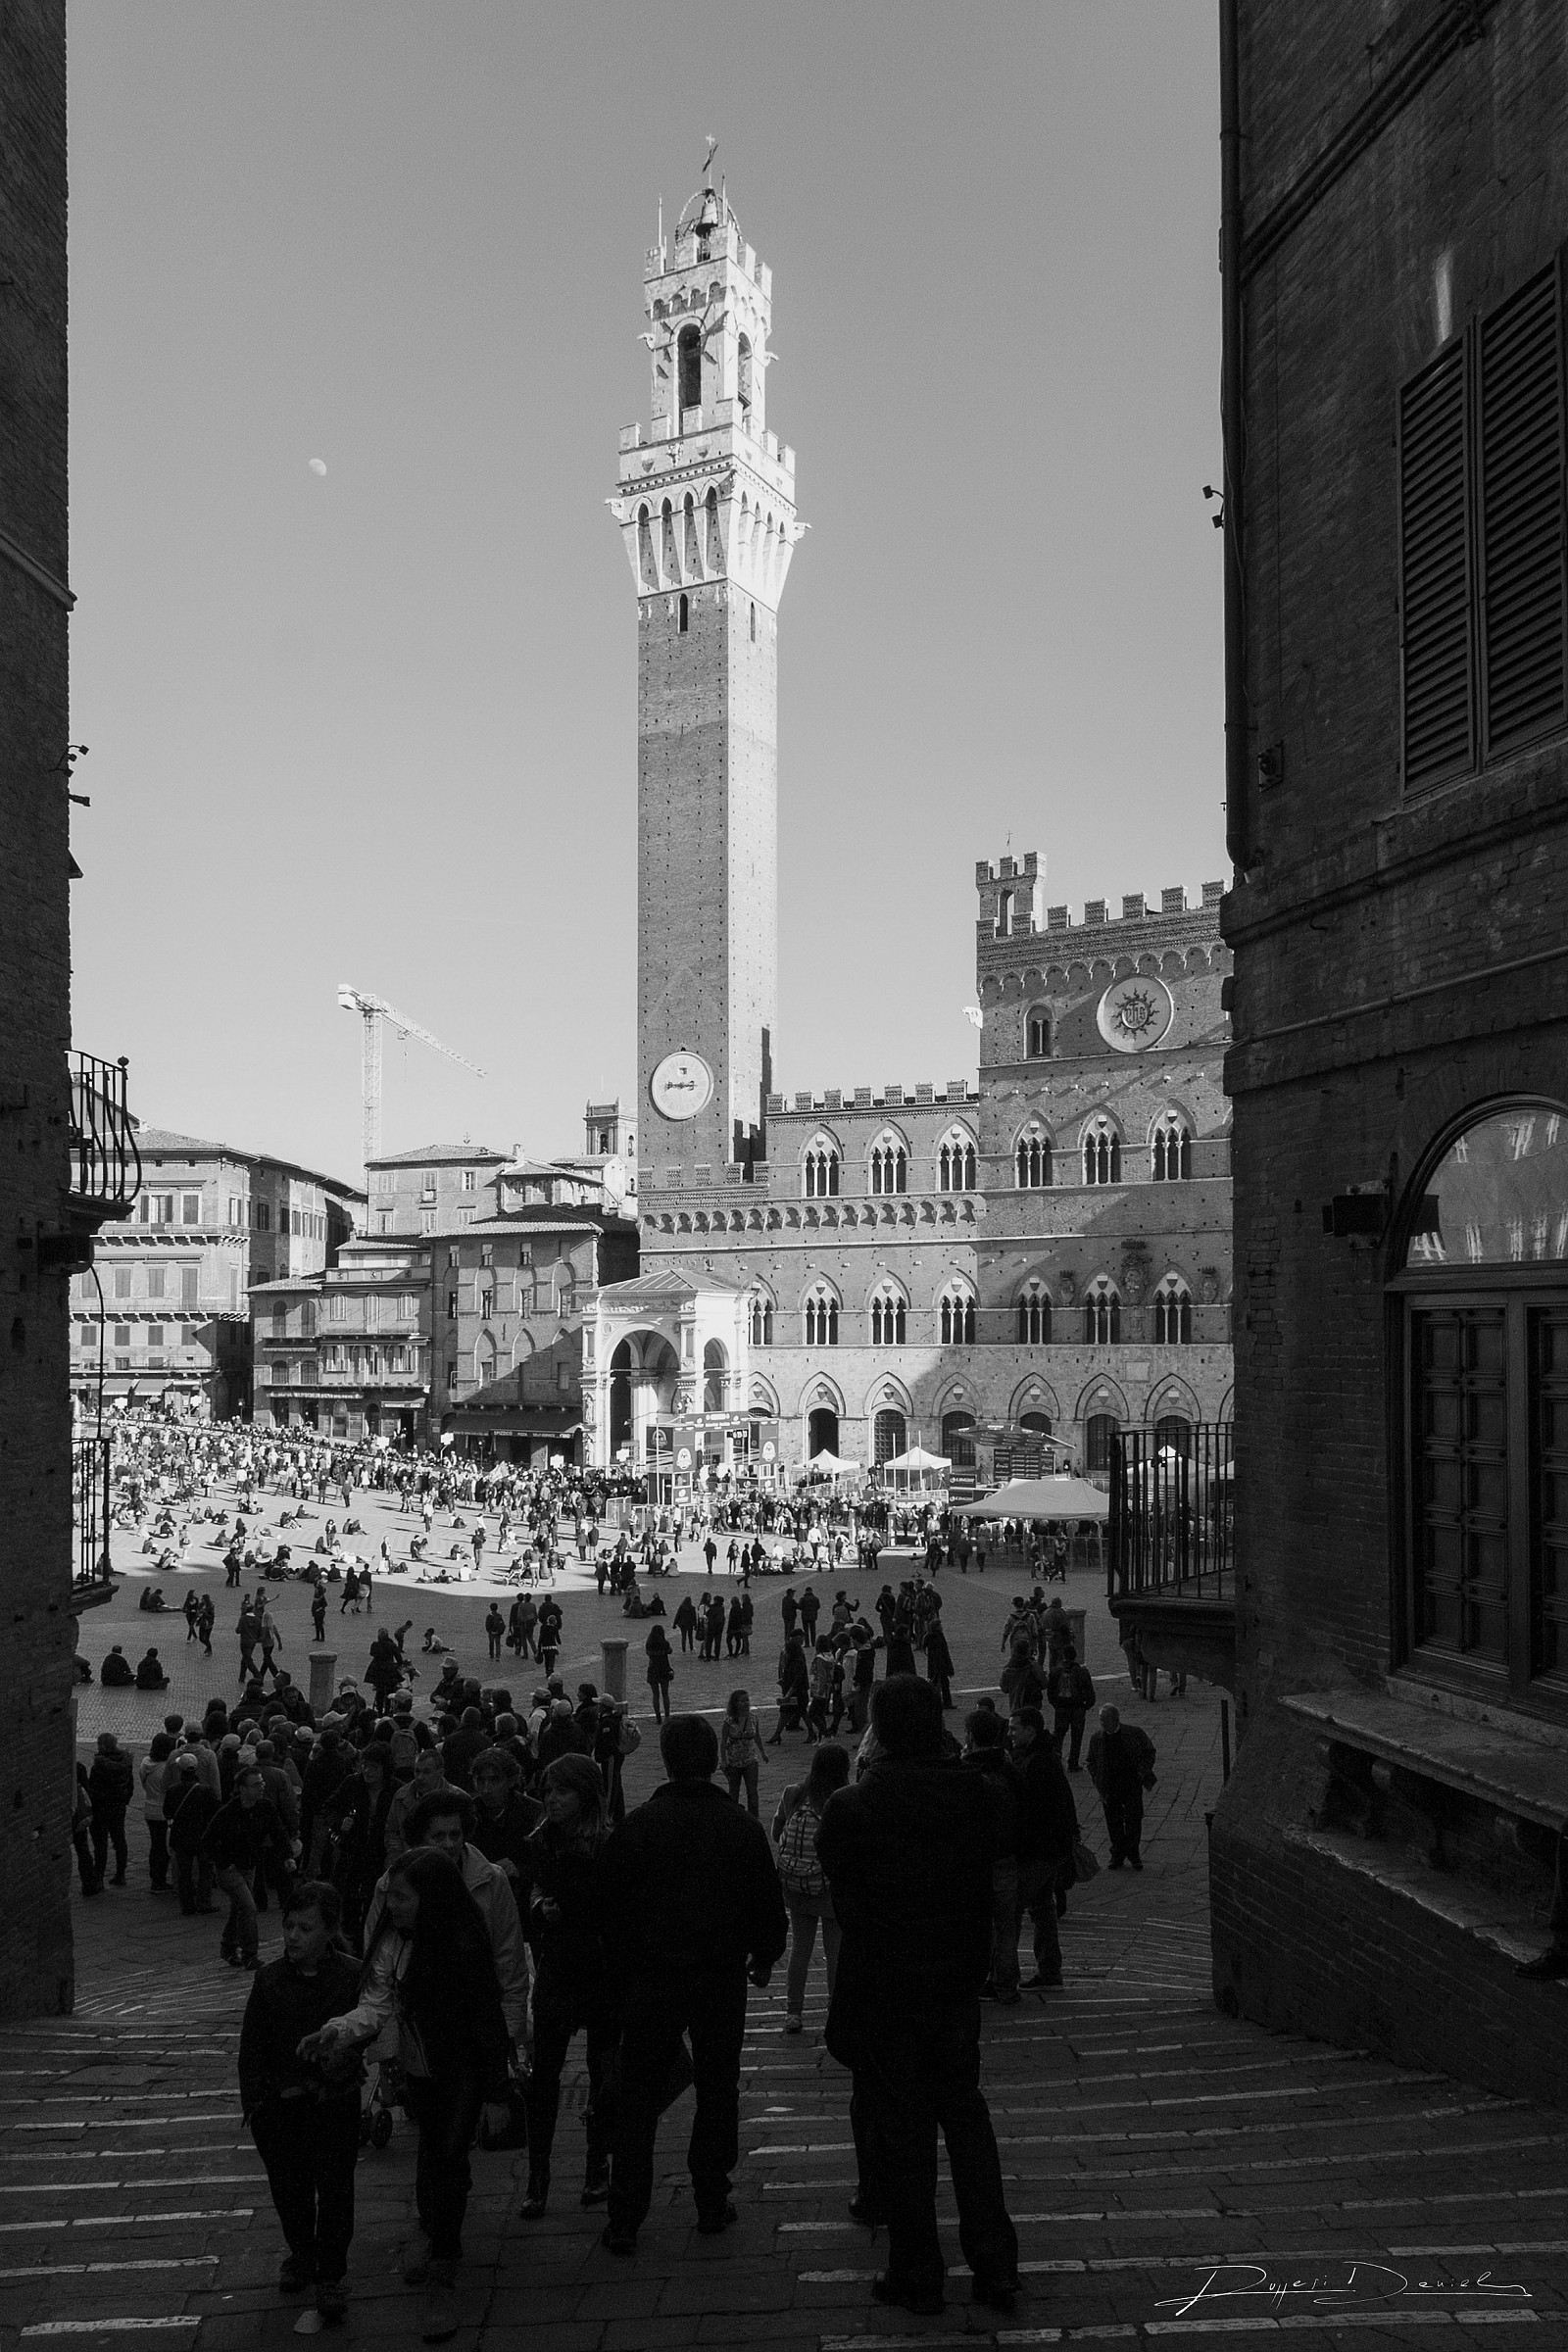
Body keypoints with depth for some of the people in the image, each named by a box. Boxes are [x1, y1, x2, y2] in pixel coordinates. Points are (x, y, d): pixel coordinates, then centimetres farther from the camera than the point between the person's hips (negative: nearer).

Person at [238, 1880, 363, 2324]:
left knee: (334, 2189, 2)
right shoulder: (270, 1979, -2)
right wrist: (256, 2101, -1)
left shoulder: (351, 1978, -10)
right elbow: (252, 2045, 3)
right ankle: (300, 2253, 39)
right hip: (281, 2105, 3)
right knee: (288, 2188, 14)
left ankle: (330, 2275, 17)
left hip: (335, 2104, -2)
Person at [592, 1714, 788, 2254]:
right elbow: (767, 1901, 1)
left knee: (637, 2097, 8)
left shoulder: (638, 1824, -9)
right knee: (717, 2089, 15)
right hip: (722, 1977, 1)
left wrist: (625, 1959, 13)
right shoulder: (742, 1826, -5)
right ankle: (712, 2204, 21)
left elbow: (607, 1904, -4)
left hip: (651, 1979, -1)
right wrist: (763, 1957, 17)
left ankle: (625, 2220, 9)